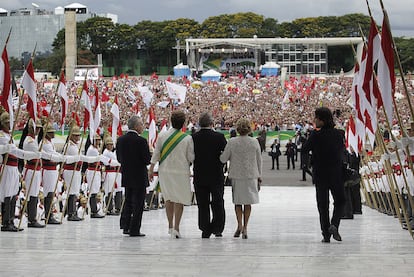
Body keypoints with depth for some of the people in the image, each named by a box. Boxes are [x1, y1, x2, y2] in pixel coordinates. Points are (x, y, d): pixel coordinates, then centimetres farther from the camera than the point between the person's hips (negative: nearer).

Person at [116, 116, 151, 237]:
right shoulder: (141, 141, -18)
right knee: (138, 204, 2)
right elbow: (147, 160, -17)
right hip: (139, 177, -6)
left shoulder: (120, 140, 1)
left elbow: (119, 158, 7)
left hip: (126, 176, 6)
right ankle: (134, 230, 3)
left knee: (128, 202, 19)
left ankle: (125, 226, 19)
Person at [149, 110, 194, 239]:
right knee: (179, 199, 4)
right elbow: (191, 158, -5)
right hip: (181, 171, -3)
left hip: (165, 170, 3)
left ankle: (170, 226, 22)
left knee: (168, 198, 17)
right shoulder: (187, 139, -9)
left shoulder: (162, 135, -4)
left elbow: (156, 153, 1)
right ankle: (176, 227, -3)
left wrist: (151, 169, 8)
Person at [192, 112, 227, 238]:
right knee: (218, 203, 11)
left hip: (199, 176, 1)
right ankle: (217, 228, 11)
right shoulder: (219, 137, -10)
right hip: (216, 176, -1)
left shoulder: (193, 137, -6)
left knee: (203, 204, 8)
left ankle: (205, 229, 8)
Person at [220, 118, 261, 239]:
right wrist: (259, 177, 11)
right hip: (251, 175, 1)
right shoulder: (254, 142, -4)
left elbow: (223, 159, -6)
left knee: (238, 202, 12)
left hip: (236, 176, -1)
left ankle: (240, 226, -1)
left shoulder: (231, 142, -8)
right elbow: (259, 160, 3)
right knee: (248, 202, 10)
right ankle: (245, 227, 8)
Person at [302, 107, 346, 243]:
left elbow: (304, 149, -4)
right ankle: (334, 225, -9)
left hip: (320, 174, -1)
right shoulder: (338, 134, -3)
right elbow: (342, 149, 9)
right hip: (336, 173, 1)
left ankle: (326, 234, 5)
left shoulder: (316, 135, -12)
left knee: (322, 203, 7)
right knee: (340, 201, 14)